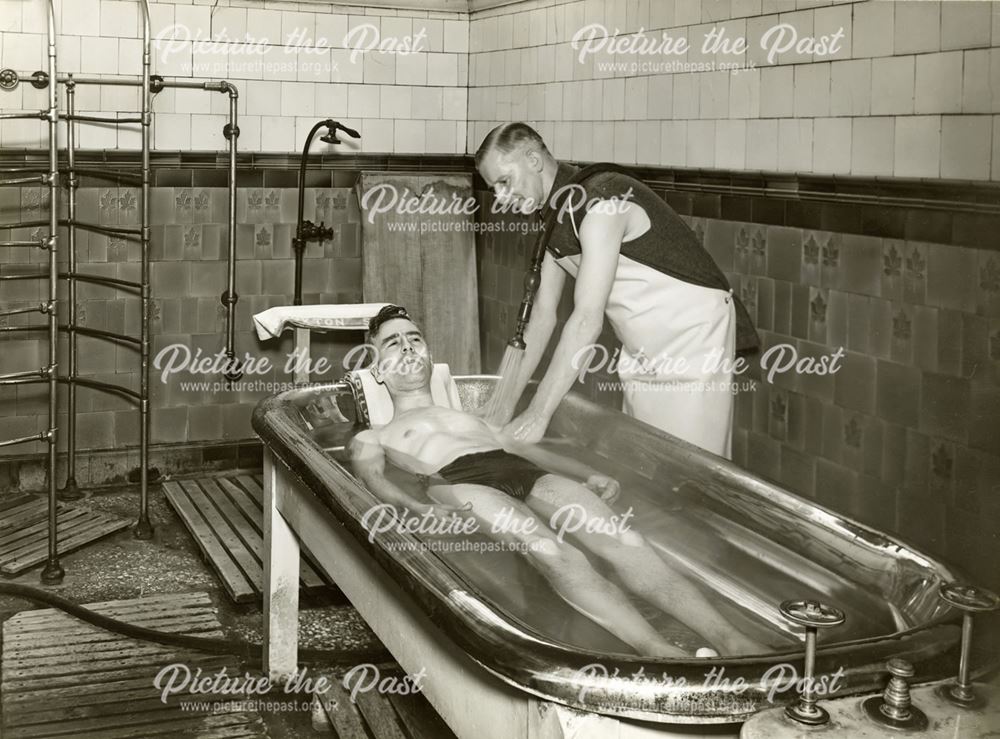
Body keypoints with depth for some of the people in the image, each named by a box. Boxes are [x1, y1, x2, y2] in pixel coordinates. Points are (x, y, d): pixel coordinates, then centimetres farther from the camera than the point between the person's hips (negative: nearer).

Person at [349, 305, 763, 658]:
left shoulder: (474, 417, 41)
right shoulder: (372, 439, 28)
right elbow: (372, 477, 6)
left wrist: (588, 475, 8)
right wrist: (414, 507, -19)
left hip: (523, 471, 4)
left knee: (623, 540, -26)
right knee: (550, 551, -37)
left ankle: (731, 641, -44)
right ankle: (660, 653, -56)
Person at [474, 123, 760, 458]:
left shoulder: (601, 201, -23)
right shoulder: (553, 220, 6)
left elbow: (587, 320, -28)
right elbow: (542, 315, 9)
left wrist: (537, 415, -27)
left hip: (693, 341, -9)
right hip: (643, 354, 9)